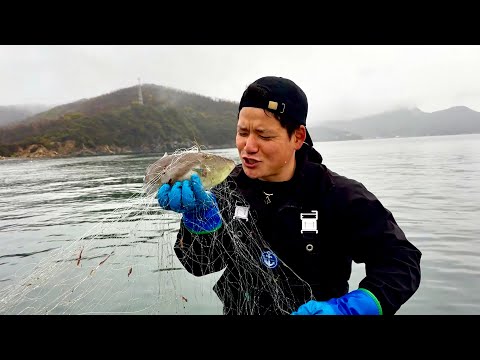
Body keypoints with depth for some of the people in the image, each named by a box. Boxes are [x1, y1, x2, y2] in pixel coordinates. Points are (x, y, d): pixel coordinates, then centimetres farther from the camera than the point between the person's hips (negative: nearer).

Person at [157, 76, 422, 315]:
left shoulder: (338, 196, -16)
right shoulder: (230, 188, -8)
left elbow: (402, 262, -14)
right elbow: (200, 264, -11)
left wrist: (345, 309, -26)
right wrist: (199, 213, -28)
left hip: (316, 309, -2)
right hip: (240, 310, 3)